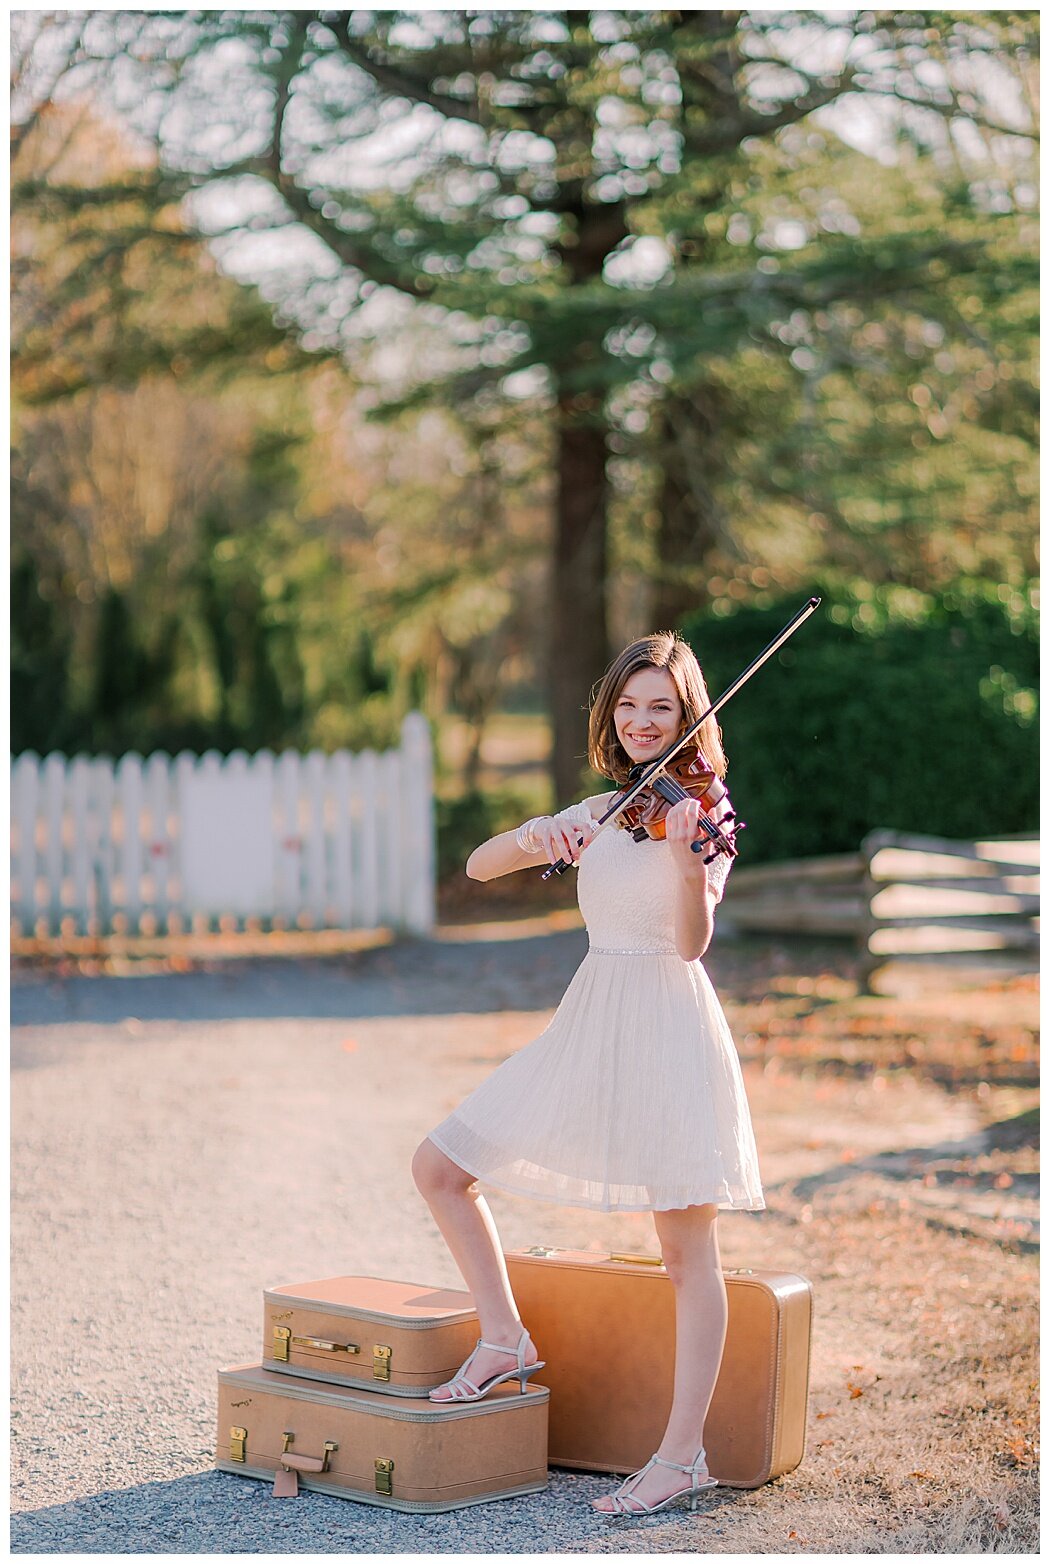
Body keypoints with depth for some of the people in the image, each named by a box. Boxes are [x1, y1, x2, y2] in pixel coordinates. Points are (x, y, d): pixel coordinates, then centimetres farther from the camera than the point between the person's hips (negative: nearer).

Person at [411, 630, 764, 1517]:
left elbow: (693, 940, -16)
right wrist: (535, 837, -14)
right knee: (440, 1164, 6)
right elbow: (478, 866, 6)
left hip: (669, 1029, -7)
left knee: (686, 1245, -5)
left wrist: (688, 858, -34)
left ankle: (683, 1456, -2)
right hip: (589, 1026, 7)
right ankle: (505, 1340, 17)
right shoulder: (600, 814, 13)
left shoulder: (705, 811, -3)